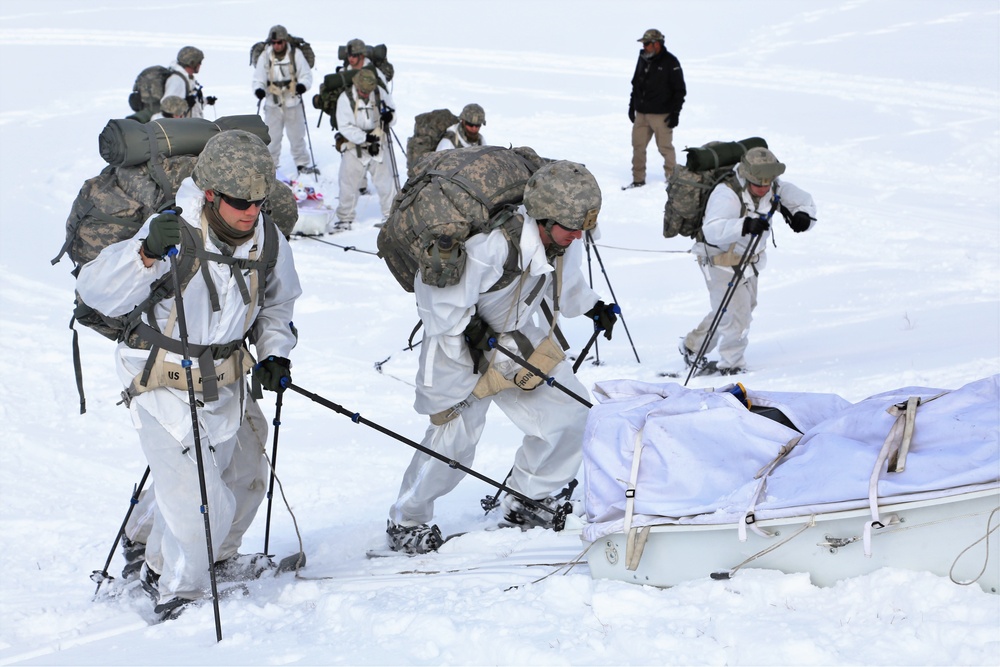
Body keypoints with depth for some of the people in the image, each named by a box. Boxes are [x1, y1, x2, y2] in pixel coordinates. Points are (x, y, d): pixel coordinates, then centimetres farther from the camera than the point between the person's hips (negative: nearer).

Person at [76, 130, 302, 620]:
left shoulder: (269, 244, -7)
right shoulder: (175, 236, -24)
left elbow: (276, 304, 15)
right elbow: (95, 292, -31)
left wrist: (274, 353, -2)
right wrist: (146, 254, -46)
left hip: (226, 386, 7)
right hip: (163, 385, -7)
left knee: (245, 476, 24)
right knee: (199, 502, -14)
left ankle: (214, 559, 51)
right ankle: (178, 589, 13)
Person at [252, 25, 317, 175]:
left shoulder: (296, 54, -4)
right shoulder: (265, 56, -2)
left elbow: (306, 74, 0)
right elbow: (259, 78, 2)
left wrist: (302, 85, -21)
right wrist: (259, 89, -20)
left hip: (293, 102, 0)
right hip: (273, 104, 0)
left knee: (297, 135, 9)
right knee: (272, 136, 4)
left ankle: (303, 164, 24)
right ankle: (271, 165, 18)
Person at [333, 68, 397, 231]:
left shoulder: (380, 93, -3)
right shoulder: (346, 98, -12)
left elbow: (392, 117, 5)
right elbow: (345, 127, -14)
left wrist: (389, 117, -20)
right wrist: (364, 137, -24)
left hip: (378, 145, 2)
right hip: (354, 147, -2)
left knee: (386, 182, 6)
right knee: (349, 184, 4)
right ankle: (345, 218, 18)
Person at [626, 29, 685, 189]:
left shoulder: (670, 62, -8)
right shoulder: (643, 59, 10)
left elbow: (680, 90, -7)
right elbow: (635, 84, 20)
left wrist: (675, 112, -10)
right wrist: (632, 106, 17)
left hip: (661, 115, -6)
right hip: (641, 114, 6)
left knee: (665, 147, -1)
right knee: (638, 145, 6)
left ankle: (672, 176, 11)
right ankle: (638, 179, 15)